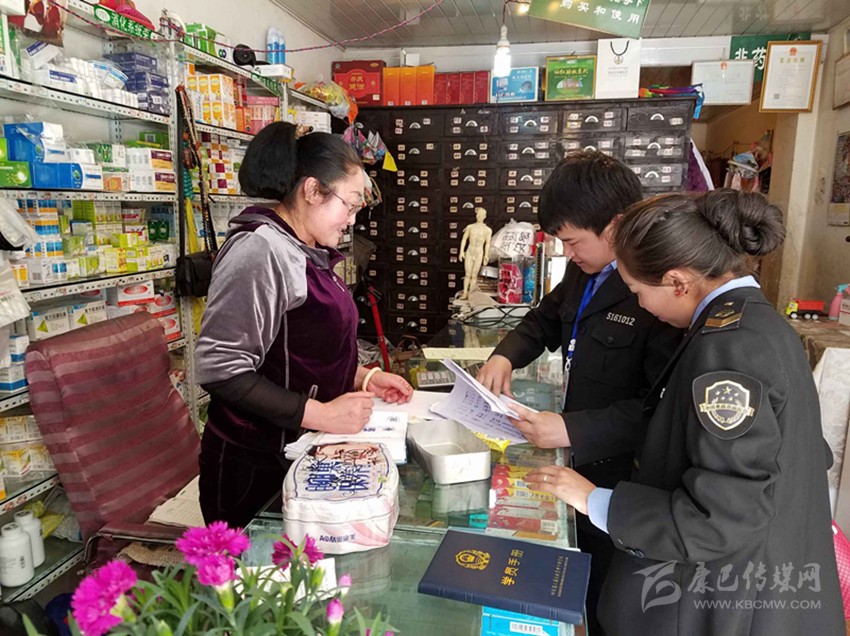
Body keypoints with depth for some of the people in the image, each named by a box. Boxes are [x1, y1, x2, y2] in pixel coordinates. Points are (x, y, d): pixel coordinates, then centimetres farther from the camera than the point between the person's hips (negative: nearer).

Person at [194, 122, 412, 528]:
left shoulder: (306, 253, 10)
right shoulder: (260, 250, -19)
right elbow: (221, 369, -25)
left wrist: (361, 377, 5)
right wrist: (321, 414, -24)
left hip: (299, 456, 8)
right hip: (253, 467, -8)